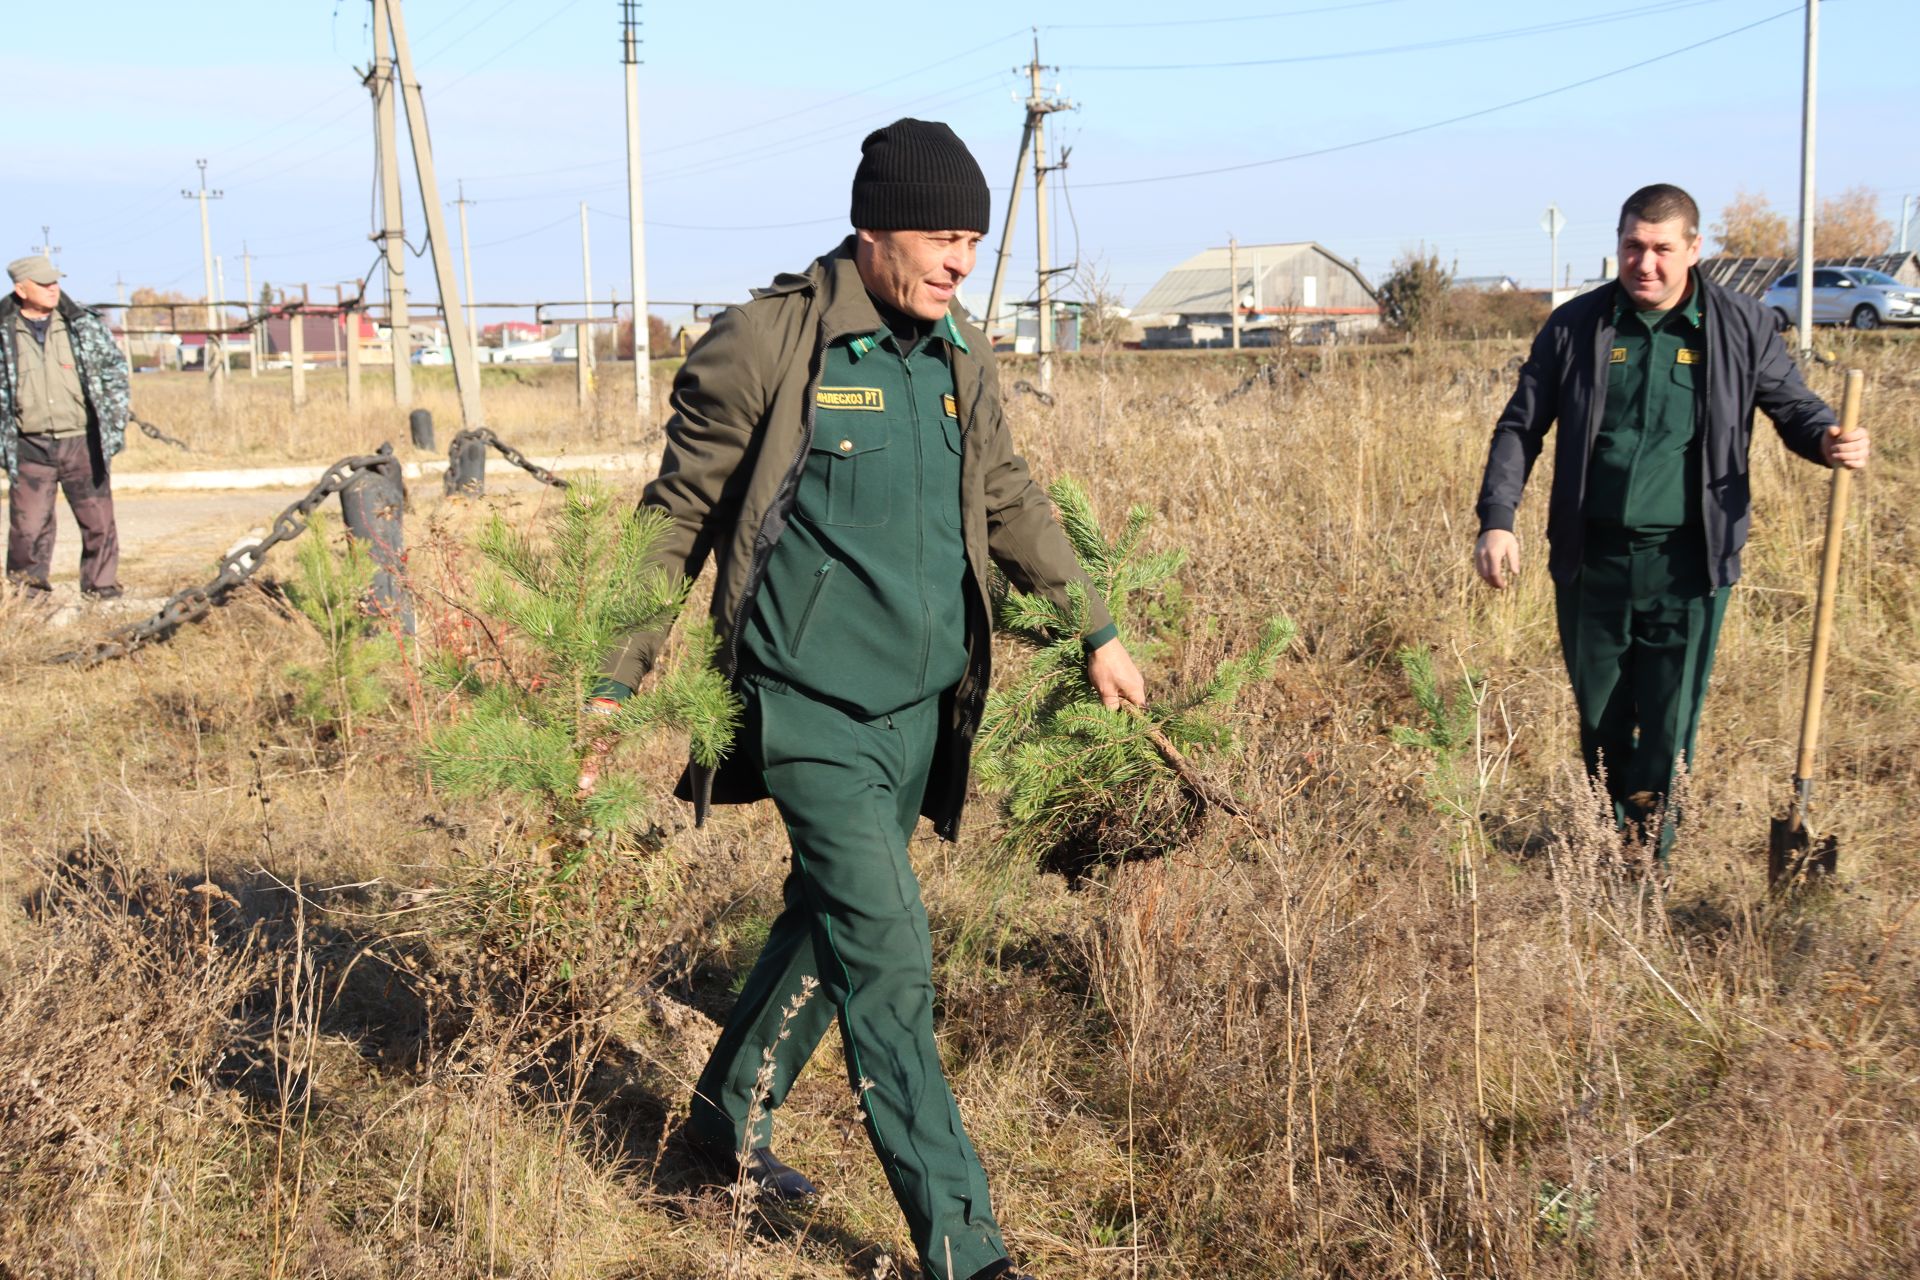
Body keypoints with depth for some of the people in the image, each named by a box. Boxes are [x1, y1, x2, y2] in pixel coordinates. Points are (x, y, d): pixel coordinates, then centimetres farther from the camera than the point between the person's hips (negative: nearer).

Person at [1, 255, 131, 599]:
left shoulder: (84, 325, 4)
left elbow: (113, 365, 9)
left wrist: (118, 404, -4)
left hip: (81, 442, 1)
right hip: (30, 448, -1)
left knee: (99, 522, 3)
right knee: (28, 528, 0)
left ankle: (103, 591, 16)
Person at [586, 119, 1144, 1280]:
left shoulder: (961, 362, 7)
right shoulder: (764, 345, -12)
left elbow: (1012, 504, 21)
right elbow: (679, 520, -5)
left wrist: (1097, 633, 24)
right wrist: (616, 684, -2)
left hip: (921, 707, 7)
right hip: (813, 710, -7)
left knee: (831, 922, 19)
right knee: (890, 965, -9)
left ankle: (733, 1116, 42)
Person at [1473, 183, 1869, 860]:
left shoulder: (1740, 326, 0)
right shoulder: (1575, 326, 2)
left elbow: (1792, 404, 11)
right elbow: (1520, 429, 7)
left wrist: (1828, 439, -13)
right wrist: (1497, 519, -5)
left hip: (1687, 562, -1)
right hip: (1592, 557, 2)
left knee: (1668, 726, 1)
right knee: (1599, 714, 12)